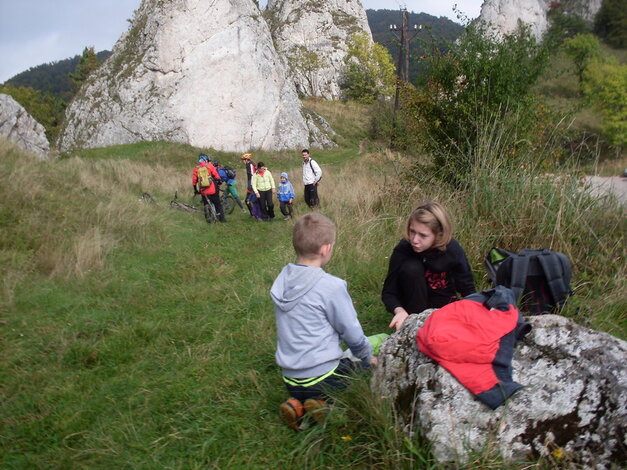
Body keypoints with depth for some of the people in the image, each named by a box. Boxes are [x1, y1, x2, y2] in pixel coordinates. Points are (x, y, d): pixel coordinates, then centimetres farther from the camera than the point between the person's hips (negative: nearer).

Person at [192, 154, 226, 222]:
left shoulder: (196, 169, 3)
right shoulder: (210, 166, -4)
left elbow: (194, 181, 6)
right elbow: (217, 176, -3)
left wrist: (195, 190, 18)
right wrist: (219, 181, 17)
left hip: (203, 192, 2)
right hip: (212, 190, -2)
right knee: (218, 204, 12)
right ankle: (222, 218, 14)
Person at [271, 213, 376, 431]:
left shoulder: (282, 280, -1)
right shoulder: (331, 286, -22)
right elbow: (352, 334, -11)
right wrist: (368, 358, 10)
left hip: (290, 379, 7)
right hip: (322, 376, -6)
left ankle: (298, 404, 7)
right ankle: (328, 406, -3)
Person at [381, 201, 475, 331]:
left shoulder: (453, 250, -22)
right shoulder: (402, 250, -25)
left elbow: (468, 289, -10)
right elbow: (388, 292, -20)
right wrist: (399, 310, -40)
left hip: (443, 301, 1)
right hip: (414, 305, -1)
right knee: (411, 268, -30)